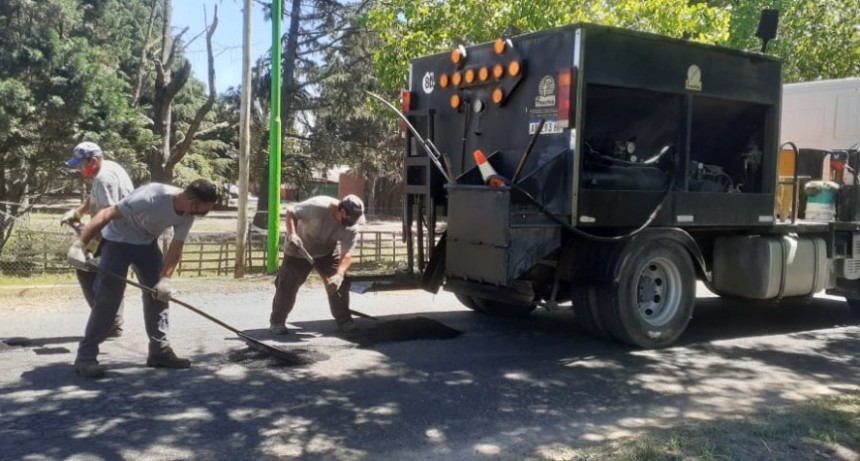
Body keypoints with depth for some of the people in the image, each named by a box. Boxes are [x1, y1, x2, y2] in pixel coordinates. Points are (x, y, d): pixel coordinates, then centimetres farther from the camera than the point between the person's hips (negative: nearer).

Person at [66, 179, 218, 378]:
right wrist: (79, 245, -35)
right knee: (107, 299, -10)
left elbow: (176, 248, -9)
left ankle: (160, 351, 12)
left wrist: (165, 279, -20)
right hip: (117, 240, -7)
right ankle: (85, 357, -2)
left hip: (147, 242, 7)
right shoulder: (150, 197, -36)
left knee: (159, 294, 3)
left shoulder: (188, 214, -15)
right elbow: (106, 215, -32)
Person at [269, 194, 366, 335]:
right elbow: (291, 213, -23)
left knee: (341, 283, -8)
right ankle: (277, 321, 11)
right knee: (287, 286, -6)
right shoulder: (317, 207, -35)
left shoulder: (351, 228, -22)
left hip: (327, 252, 4)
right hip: (298, 251, -3)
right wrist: (291, 234, -39)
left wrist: (339, 275, -41)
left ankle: (344, 320, 6)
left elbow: (346, 254, -25)